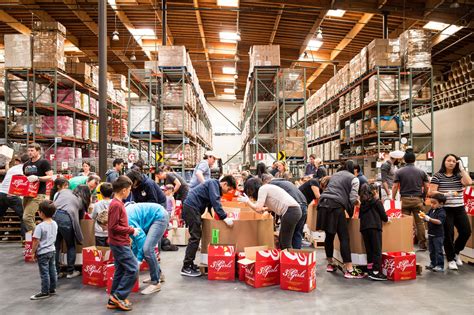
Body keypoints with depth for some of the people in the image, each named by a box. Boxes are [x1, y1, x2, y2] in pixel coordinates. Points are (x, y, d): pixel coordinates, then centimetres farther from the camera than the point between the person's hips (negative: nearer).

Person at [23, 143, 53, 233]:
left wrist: (37, 178, -24)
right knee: (30, 219, 11)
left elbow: (50, 177, -11)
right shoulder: (26, 164, 17)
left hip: (38, 194, -8)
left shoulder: (44, 162, -5)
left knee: (27, 217, -17)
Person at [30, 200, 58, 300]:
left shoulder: (40, 226, -22)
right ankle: (52, 289, 26)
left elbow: (36, 241, -19)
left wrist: (33, 252, -7)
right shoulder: (55, 224, 0)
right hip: (52, 250, 7)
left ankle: (45, 292, 11)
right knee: (52, 271, 15)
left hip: (42, 253, -7)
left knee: (44, 273, 2)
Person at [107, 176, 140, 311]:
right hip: (120, 243, -10)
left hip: (119, 243, 10)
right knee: (133, 269, -6)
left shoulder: (117, 203, 11)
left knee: (120, 270, 14)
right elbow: (113, 226, -21)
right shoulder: (116, 205, -19)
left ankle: (113, 300, 20)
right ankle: (118, 296, 2)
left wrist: (130, 230, 11)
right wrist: (131, 230, -15)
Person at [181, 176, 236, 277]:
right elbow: (215, 202, -20)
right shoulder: (214, 183, -8)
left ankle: (189, 264, 20)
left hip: (191, 208, 11)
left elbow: (213, 203, 26)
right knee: (195, 237, -9)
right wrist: (225, 218, -22)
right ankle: (186, 268, -6)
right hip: (191, 207, -11)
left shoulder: (215, 187, 21)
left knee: (196, 236, 15)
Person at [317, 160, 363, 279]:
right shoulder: (353, 179, 8)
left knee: (329, 235, 16)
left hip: (323, 204, 6)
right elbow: (353, 199, -3)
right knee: (344, 237, -4)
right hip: (336, 206, -6)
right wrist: (357, 202, 19)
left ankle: (330, 264, 25)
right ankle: (349, 270, -5)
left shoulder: (335, 175, 27)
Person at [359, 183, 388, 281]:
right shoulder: (377, 202, 3)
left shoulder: (363, 203, 18)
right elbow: (383, 215, 2)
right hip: (374, 227, -6)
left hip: (364, 228, 6)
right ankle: (376, 272, -10)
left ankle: (370, 270, 12)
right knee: (377, 251, -5)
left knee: (369, 250, 10)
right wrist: (386, 219, 22)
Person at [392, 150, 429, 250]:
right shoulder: (421, 172, 5)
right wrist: (423, 196, 20)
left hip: (404, 199, -1)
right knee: (419, 222, 7)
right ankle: (422, 244, 10)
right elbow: (426, 187, 5)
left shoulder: (399, 172, -1)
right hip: (417, 199, 1)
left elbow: (395, 187, -4)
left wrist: (393, 199, 4)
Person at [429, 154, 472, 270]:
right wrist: (445, 194, -21)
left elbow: (469, 182, -12)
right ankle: (450, 259, 17)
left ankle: (456, 252, 29)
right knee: (448, 234, 1)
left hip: (459, 209, 4)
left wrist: (461, 168, -7)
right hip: (445, 210, -4)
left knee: (466, 231, 3)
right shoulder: (437, 176, -2)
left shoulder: (459, 175, 8)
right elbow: (431, 192, -7)